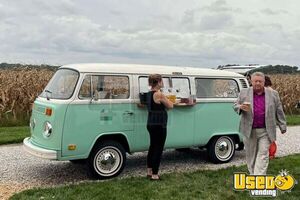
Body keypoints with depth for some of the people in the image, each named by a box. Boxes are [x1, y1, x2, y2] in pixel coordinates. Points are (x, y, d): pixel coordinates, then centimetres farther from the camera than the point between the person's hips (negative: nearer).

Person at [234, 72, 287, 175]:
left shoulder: (273, 94, 4)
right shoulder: (244, 93, 3)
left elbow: (279, 112, 8)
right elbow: (235, 106, 6)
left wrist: (282, 126, 9)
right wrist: (241, 108, -15)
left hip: (265, 131, -1)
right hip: (249, 130, 1)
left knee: (263, 155, -5)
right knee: (250, 155, 9)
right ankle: (252, 173, 26)